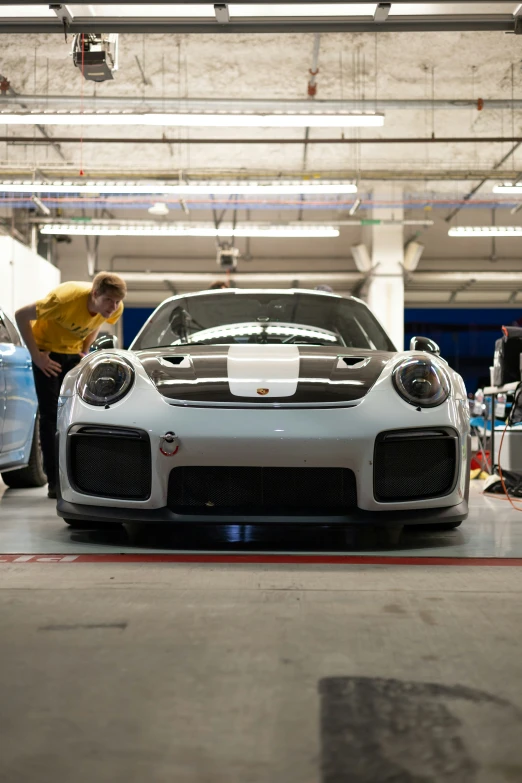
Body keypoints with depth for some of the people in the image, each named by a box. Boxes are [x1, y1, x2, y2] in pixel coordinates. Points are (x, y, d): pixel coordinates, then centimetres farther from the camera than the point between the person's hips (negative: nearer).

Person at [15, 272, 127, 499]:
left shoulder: (116, 309, -18)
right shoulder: (66, 299, -35)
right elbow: (21, 316, -25)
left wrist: (85, 350, -4)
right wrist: (36, 355, -22)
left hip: (74, 352, 5)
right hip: (48, 350, -5)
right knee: (50, 414, -9)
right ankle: (55, 482, -8)